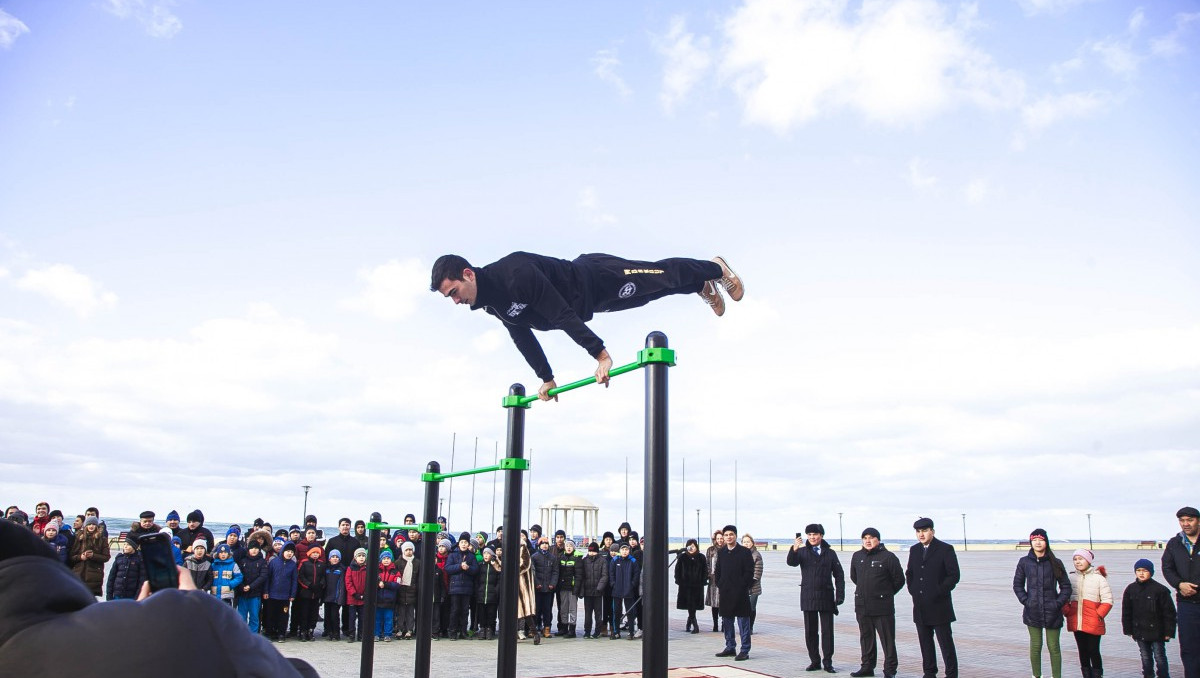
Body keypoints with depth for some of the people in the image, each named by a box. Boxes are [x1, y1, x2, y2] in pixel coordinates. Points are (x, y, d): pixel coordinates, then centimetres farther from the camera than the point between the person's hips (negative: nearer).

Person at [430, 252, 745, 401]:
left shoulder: (514, 273, -38)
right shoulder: (492, 304, -9)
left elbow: (561, 313, -40)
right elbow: (523, 337, 5)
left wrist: (600, 354, -40)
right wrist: (546, 378, 11)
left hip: (598, 279, -8)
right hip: (589, 302, 8)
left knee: (663, 276, 10)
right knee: (659, 284, 26)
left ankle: (716, 269, 36)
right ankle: (704, 285, 49)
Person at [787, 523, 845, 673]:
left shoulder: (829, 553, 5)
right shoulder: (803, 552, 4)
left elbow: (839, 575, 7)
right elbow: (791, 562, -15)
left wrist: (840, 596, -1)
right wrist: (794, 549, -35)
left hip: (826, 597, 0)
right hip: (808, 597, 0)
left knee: (827, 631, 2)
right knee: (810, 632, 6)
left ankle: (827, 662, 10)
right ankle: (815, 661, 15)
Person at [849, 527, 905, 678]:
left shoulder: (888, 557, -8)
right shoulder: (857, 556, 8)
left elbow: (899, 580, -1)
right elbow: (854, 577, 24)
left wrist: (887, 593, 7)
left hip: (882, 605, -5)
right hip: (861, 605, 5)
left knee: (887, 639, -1)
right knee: (866, 637, 13)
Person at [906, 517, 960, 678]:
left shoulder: (945, 549, -5)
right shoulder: (914, 550, 12)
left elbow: (954, 575, -7)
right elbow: (909, 573, 21)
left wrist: (939, 592, -12)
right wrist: (913, 590, 7)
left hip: (939, 605, -5)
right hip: (920, 607, 5)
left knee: (946, 641, -1)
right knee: (925, 641, 10)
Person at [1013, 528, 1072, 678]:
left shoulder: (1055, 563, 0)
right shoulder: (1024, 562, 2)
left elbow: (1066, 586, 4)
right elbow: (1017, 584, 9)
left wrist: (1058, 603, -5)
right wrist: (1025, 601, -3)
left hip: (1052, 612, -1)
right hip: (1033, 612, 1)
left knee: (1053, 647, 5)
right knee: (1035, 646, 6)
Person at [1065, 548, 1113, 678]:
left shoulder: (1098, 578, -5)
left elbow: (1107, 600, -5)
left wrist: (1098, 615, -10)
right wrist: (1068, 612, -1)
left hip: (1093, 624, -4)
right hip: (1076, 623, 4)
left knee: (1094, 651, 1)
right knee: (1083, 652, 11)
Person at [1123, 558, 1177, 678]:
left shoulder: (1160, 589, -9)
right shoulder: (1130, 589, 3)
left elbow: (1169, 613, -7)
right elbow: (1126, 612, 8)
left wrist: (1169, 631, -9)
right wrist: (1128, 629, 6)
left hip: (1156, 631, -4)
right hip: (1139, 631, 4)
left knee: (1160, 658, 4)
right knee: (1146, 659, 13)